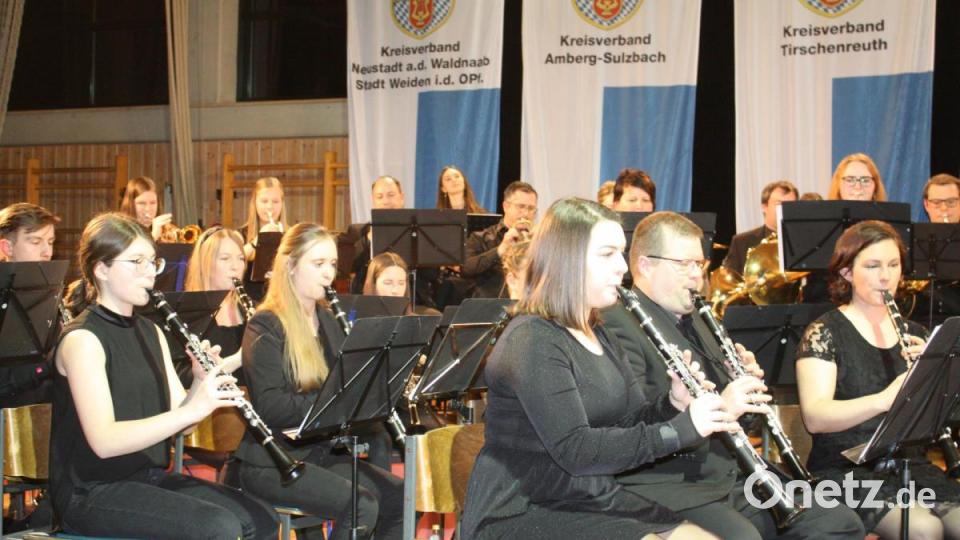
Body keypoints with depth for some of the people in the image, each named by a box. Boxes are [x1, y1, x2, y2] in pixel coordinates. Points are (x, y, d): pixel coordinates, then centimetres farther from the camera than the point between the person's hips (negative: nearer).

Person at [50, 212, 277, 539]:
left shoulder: (150, 332, 12)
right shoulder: (81, 339, -13)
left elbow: (175, 422, 8)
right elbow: (103, 441, -24)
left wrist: (201, 384, -12)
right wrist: (192, 410, -30)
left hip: (151, 476, 8)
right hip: (91, 493, -8)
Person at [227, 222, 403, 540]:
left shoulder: (327, 321, 14)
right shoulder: (265, 327, -9)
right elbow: (270, 407, -20)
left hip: (323, 452, 8)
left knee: (399, 498, -11)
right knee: (361, 506, -26)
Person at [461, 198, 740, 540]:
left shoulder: (594, 335, 14)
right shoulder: (531, 341, -16)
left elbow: (631, 424, 12)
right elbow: (575, 449, -25)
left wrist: (673, 403, -9)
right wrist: (682, 428, -27)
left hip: (596, 502, 9)